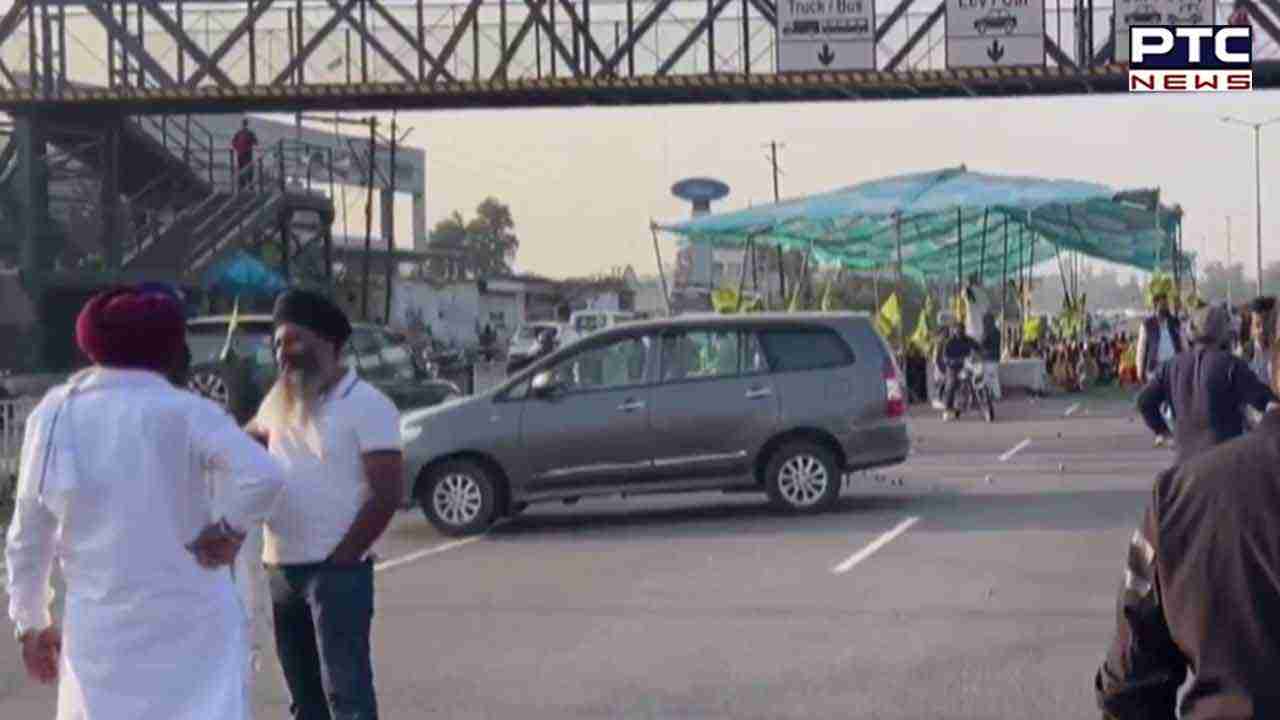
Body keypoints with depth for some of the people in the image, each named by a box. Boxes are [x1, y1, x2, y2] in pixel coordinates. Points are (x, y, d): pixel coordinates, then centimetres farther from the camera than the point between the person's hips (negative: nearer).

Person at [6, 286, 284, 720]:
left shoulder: (54, 414, 2)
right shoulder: (183, 411, -8)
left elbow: (28, 534, 7)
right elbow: (263, 475, -24)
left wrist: (31, 620, 16)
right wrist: (229, 527, -6)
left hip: (101, 621, 3)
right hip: (189, 614, -3)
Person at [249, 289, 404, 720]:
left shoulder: (365, 405, -9)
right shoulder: (279, 401, 12)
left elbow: (387, 494, -14)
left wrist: (340, 558, -13)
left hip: (338, 570, -7)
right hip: (282, 569, 7)